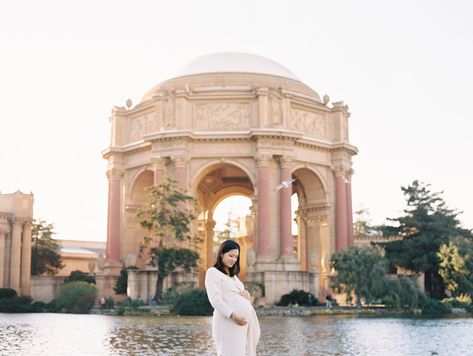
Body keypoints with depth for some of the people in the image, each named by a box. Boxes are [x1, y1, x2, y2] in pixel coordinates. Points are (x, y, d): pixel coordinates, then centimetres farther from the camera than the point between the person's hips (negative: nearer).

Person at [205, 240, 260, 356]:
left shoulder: (233, 275, 25)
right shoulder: (213, 272, 1)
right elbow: (215, 299, -10)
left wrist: (246, 294, 0)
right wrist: (233, 316, -21)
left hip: (246, 319, 8)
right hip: (228, 321, -8)